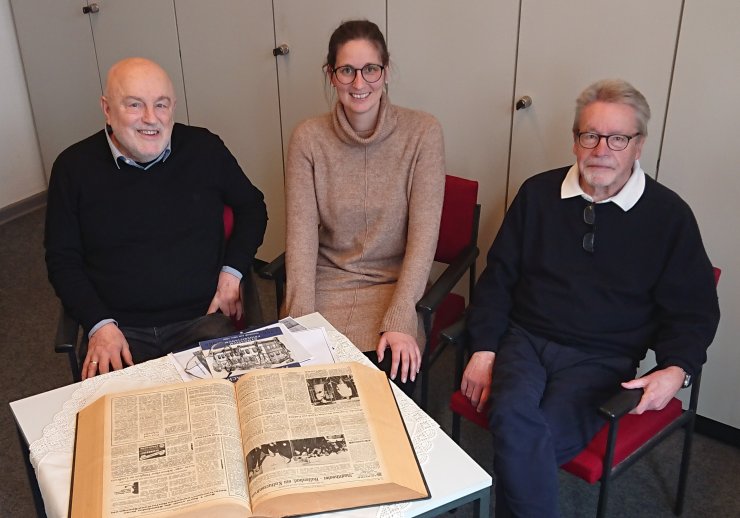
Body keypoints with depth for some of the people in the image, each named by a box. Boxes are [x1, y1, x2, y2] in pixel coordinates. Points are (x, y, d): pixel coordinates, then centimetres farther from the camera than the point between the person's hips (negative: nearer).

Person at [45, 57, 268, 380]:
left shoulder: (205, 149, 3)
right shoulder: (74, 167, 2)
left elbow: (251, 207, 16)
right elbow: (62, 259, 7)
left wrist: (232, 272, 2)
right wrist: (99, 324, -7)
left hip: (201, 319, 0)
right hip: (120, 330, 0)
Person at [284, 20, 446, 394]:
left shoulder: (422, 132, -7)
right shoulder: (308, 138, -2)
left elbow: (423, 234, -11)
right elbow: (301, 233, -6)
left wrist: (399, 322, -21)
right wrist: (302, 321, -17)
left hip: (394, 287, -1)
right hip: (328, 284, 1)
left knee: (390, 374, -23)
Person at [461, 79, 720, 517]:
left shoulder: (669, 215, 2)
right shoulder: (538, 193, 8)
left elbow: (695, 311, 6)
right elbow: (498, 278, 11)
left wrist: (677, 370, -13)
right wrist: (484, 349, 0)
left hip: (601, 360, -2)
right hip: (524, 339, 2)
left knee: (524, 445, -28)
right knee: (515, 418, -30)